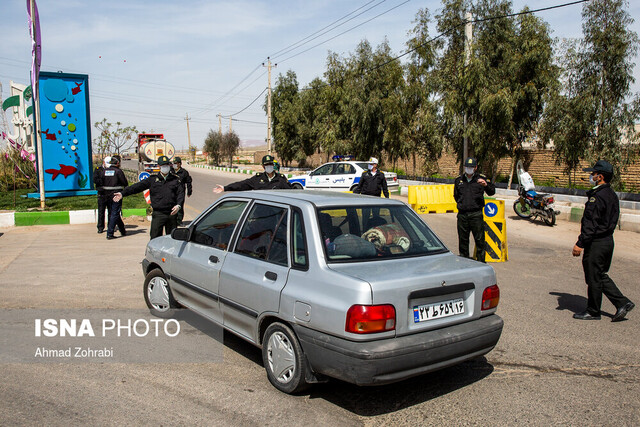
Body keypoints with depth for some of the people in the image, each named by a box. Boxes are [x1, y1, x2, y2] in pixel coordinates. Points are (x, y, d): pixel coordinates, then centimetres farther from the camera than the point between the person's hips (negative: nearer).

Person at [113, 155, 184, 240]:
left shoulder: (176, 179, 7)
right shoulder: (153, 179, 6)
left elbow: (181, 193, -1)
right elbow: (138, 186, 3)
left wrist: (178, 205, -19)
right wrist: (123, 193, -3)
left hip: (172, 213, 1)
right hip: (158, 214, -1)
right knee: (155, 238, -2)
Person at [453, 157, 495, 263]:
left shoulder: (481, 178, 3)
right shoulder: (458, 180, 15)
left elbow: (492, 192, -6)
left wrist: (486, 185, -25)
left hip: (476, 214, -3)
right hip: (462, 214, 3)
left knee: (479, 240, -3)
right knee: (463, 240, 9)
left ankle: (481, 262, 6)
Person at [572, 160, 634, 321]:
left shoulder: (597, 197, -20)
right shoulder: (612, 195, 12)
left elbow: (590, 224, -22)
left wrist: (580, 243, -18)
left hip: (596, 243, -10)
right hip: (608, 240, 10)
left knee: (593, 278, 3)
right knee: (601, 276, 20)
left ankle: (593, 312, 14)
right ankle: (622, 303, 18)